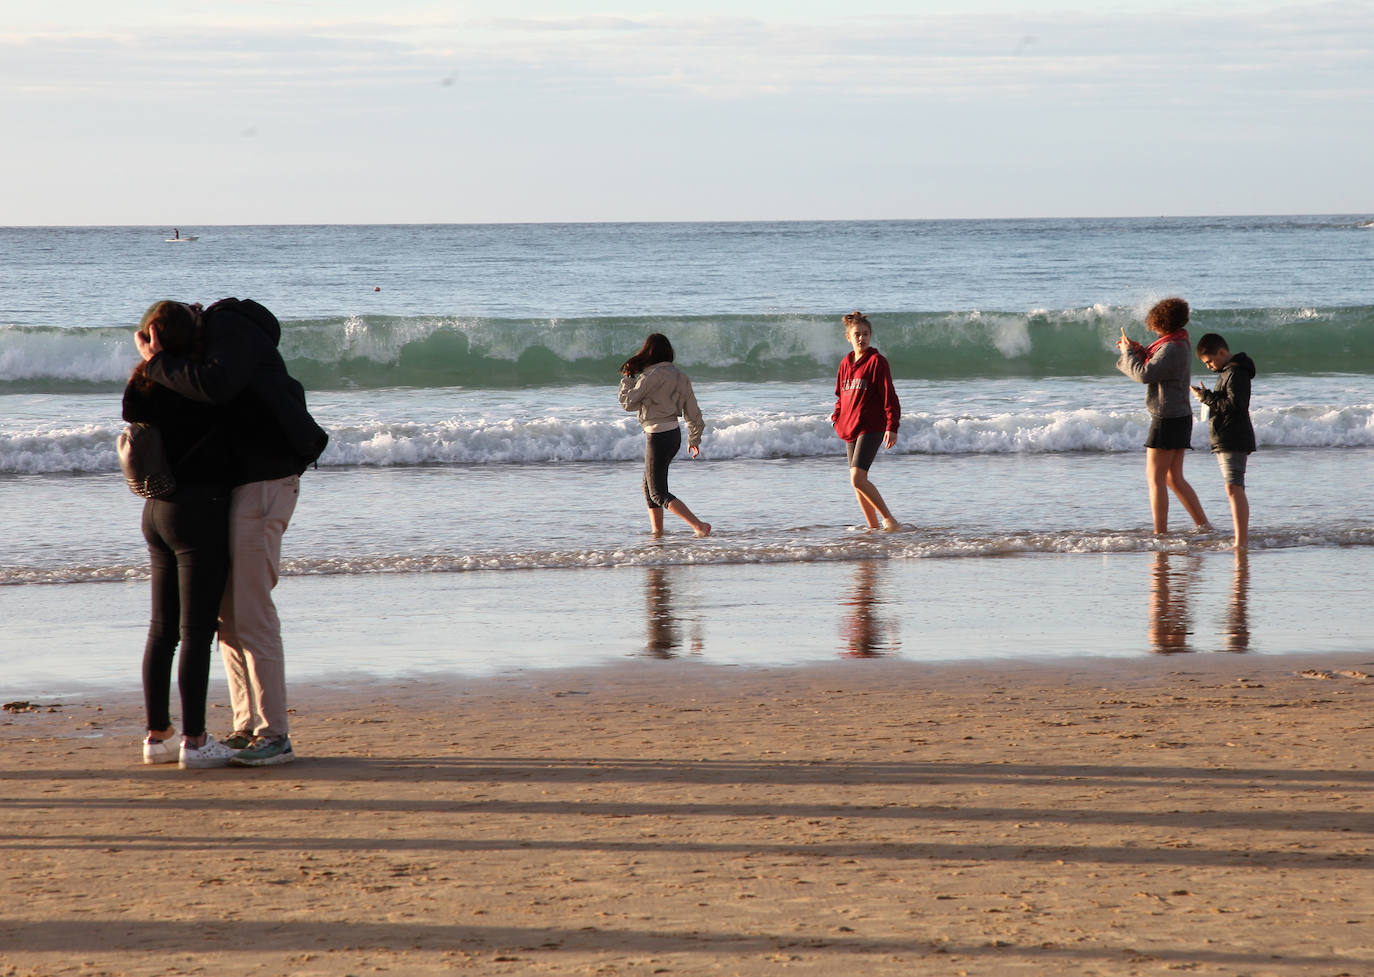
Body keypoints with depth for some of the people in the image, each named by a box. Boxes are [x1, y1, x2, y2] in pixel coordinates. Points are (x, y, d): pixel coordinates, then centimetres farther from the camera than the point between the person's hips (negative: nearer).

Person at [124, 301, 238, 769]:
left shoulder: (144, 387, 4)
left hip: (158, 511, 8)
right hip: (198, 513, -8)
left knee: (162, 628, 12)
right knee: (196, 631, -4)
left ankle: (157, 735, 17)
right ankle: (194, 741, -2)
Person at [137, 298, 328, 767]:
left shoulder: (230, 328, -10)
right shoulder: (221, 335, 21)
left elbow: (214, 385, -29)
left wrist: (158, 363, -17)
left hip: (263, 482, -10)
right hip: (239, 484, 10)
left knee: (252, 612, -10)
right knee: (227, 613, 11)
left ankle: (274, 735, -8)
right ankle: (248, 727, 16)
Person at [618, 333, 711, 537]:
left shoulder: (653, 376, -16)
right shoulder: (680, 377, 7)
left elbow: (628, 403, -10)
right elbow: (693, 413, 12)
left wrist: (627, 380, 6)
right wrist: (694, 439, 25)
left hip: (658, 436, -9)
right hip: (674, 434, 9)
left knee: (659, 494, -5)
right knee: (648, 487, 21)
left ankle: (699, 526, -18)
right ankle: (657, 532, 22)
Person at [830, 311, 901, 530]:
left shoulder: (877, 361, -7)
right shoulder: (846, 363, 13)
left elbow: (889, 396, -10)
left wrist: (892, 427, -15)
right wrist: (836, 416, 9)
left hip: (871, 428, -7)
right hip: (850, 428, 8)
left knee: (858, 478, -19)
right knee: (857, 482, 8)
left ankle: (888, 518, -11)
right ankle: (873, 527, 17)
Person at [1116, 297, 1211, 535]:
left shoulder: (1171, 348, -17)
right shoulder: (1181, 344, 14)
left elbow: (1144, 375, -23)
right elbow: (1158, 370, 26)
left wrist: (1128, 352, -7)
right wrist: (1139, 350, 12)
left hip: (1167, 418, -10)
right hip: (1181, 416, 10)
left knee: (1155, 476, -4)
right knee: (1174, 478, 14)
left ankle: (1160, 533, -5)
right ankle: (1203, 524, 13)